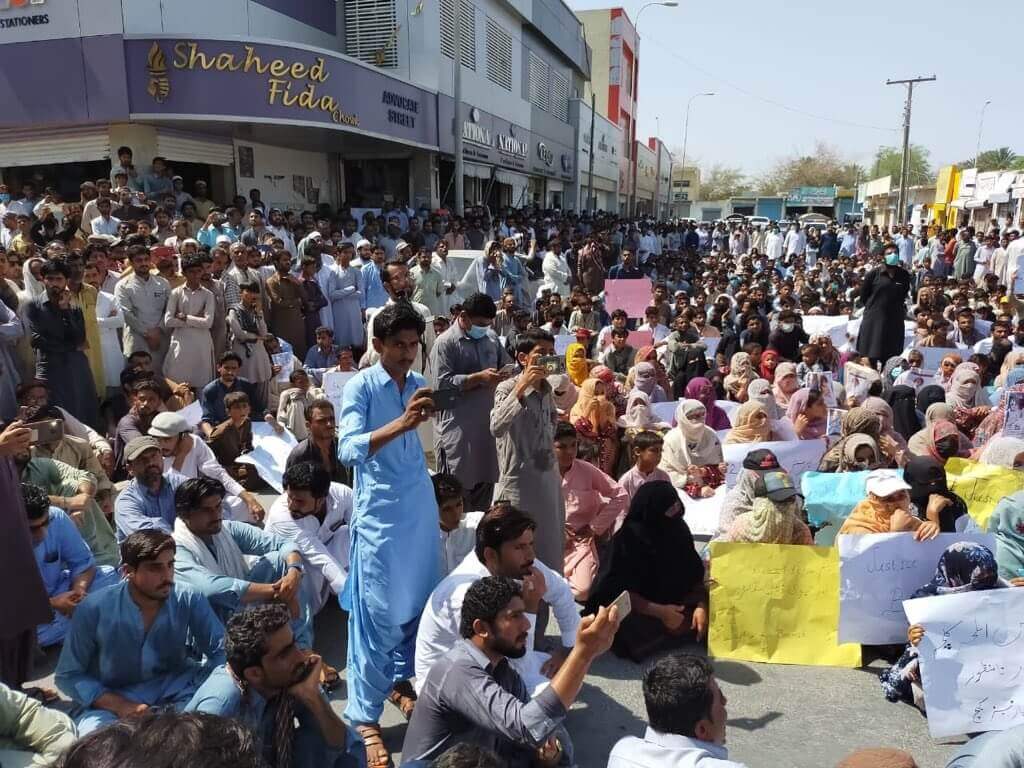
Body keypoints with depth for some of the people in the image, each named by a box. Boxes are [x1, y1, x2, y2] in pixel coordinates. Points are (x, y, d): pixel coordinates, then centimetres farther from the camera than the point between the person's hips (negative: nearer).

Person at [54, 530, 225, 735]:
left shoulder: (189, 600, -14)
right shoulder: (94, 610, -15)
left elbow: (221, 650, -7)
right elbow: (68, 676, -6)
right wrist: (120, 706, -20)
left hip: (175, 689, 1)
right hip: (112, 699, 0)